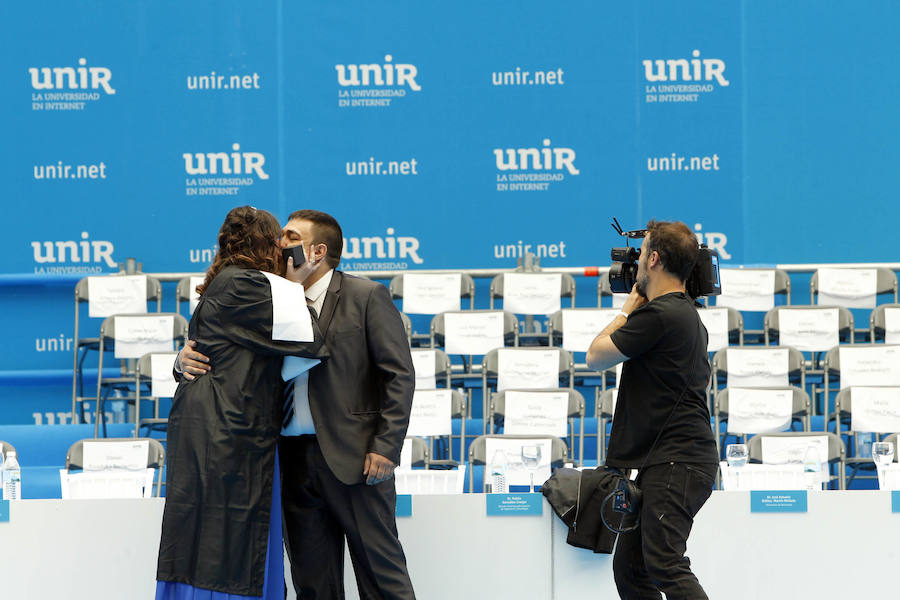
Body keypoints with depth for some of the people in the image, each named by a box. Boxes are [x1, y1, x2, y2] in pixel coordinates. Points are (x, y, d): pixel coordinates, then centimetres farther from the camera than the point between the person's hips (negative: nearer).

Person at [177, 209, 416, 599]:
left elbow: (399, 374, -5)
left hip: (352, 458, -5)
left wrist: (385, 448, -12)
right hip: (295, 460, 5)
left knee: (379, 567, -2)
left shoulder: (366, 297, -1)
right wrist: (189, 359, -9)